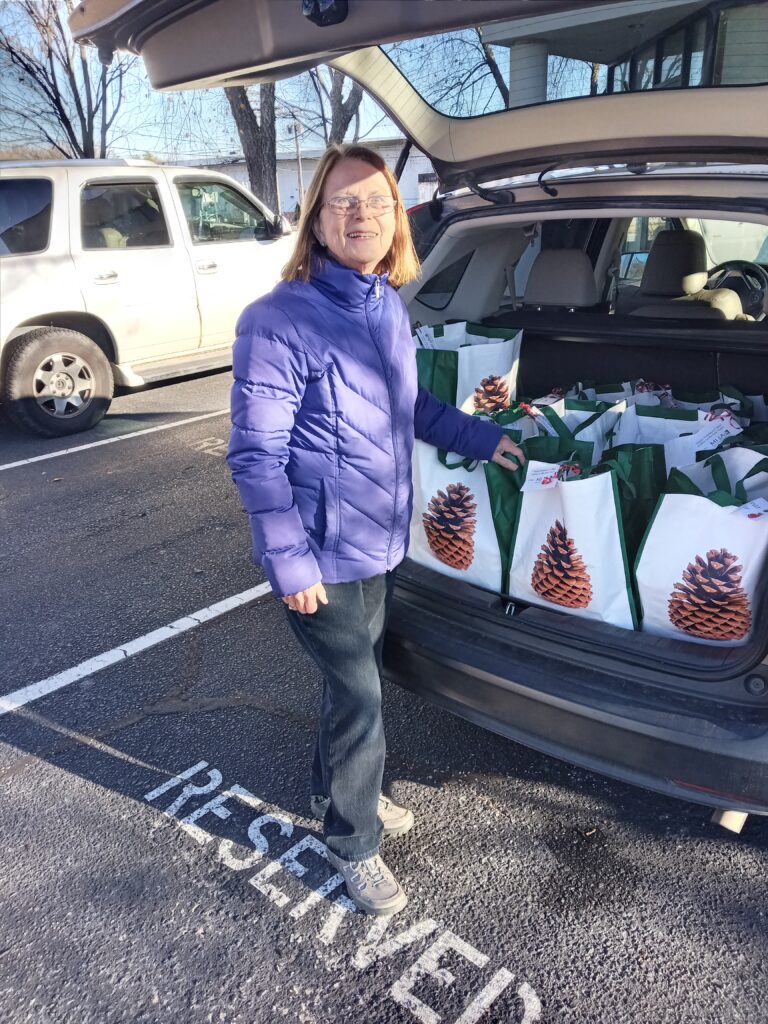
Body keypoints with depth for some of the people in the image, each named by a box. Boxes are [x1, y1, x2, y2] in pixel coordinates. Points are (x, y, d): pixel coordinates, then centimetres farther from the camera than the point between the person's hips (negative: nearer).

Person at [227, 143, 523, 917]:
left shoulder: (389, 307, 3)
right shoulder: (278, 322, -19)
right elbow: (255, 456, -18)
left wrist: (483, 438, 13)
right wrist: (290, 562, -18)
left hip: (381, 542, 7)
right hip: (323, 557, -7)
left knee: (353, 681, 23)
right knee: (358, 700, 4)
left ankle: (335, 794, 48)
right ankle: (352, 844, 29)